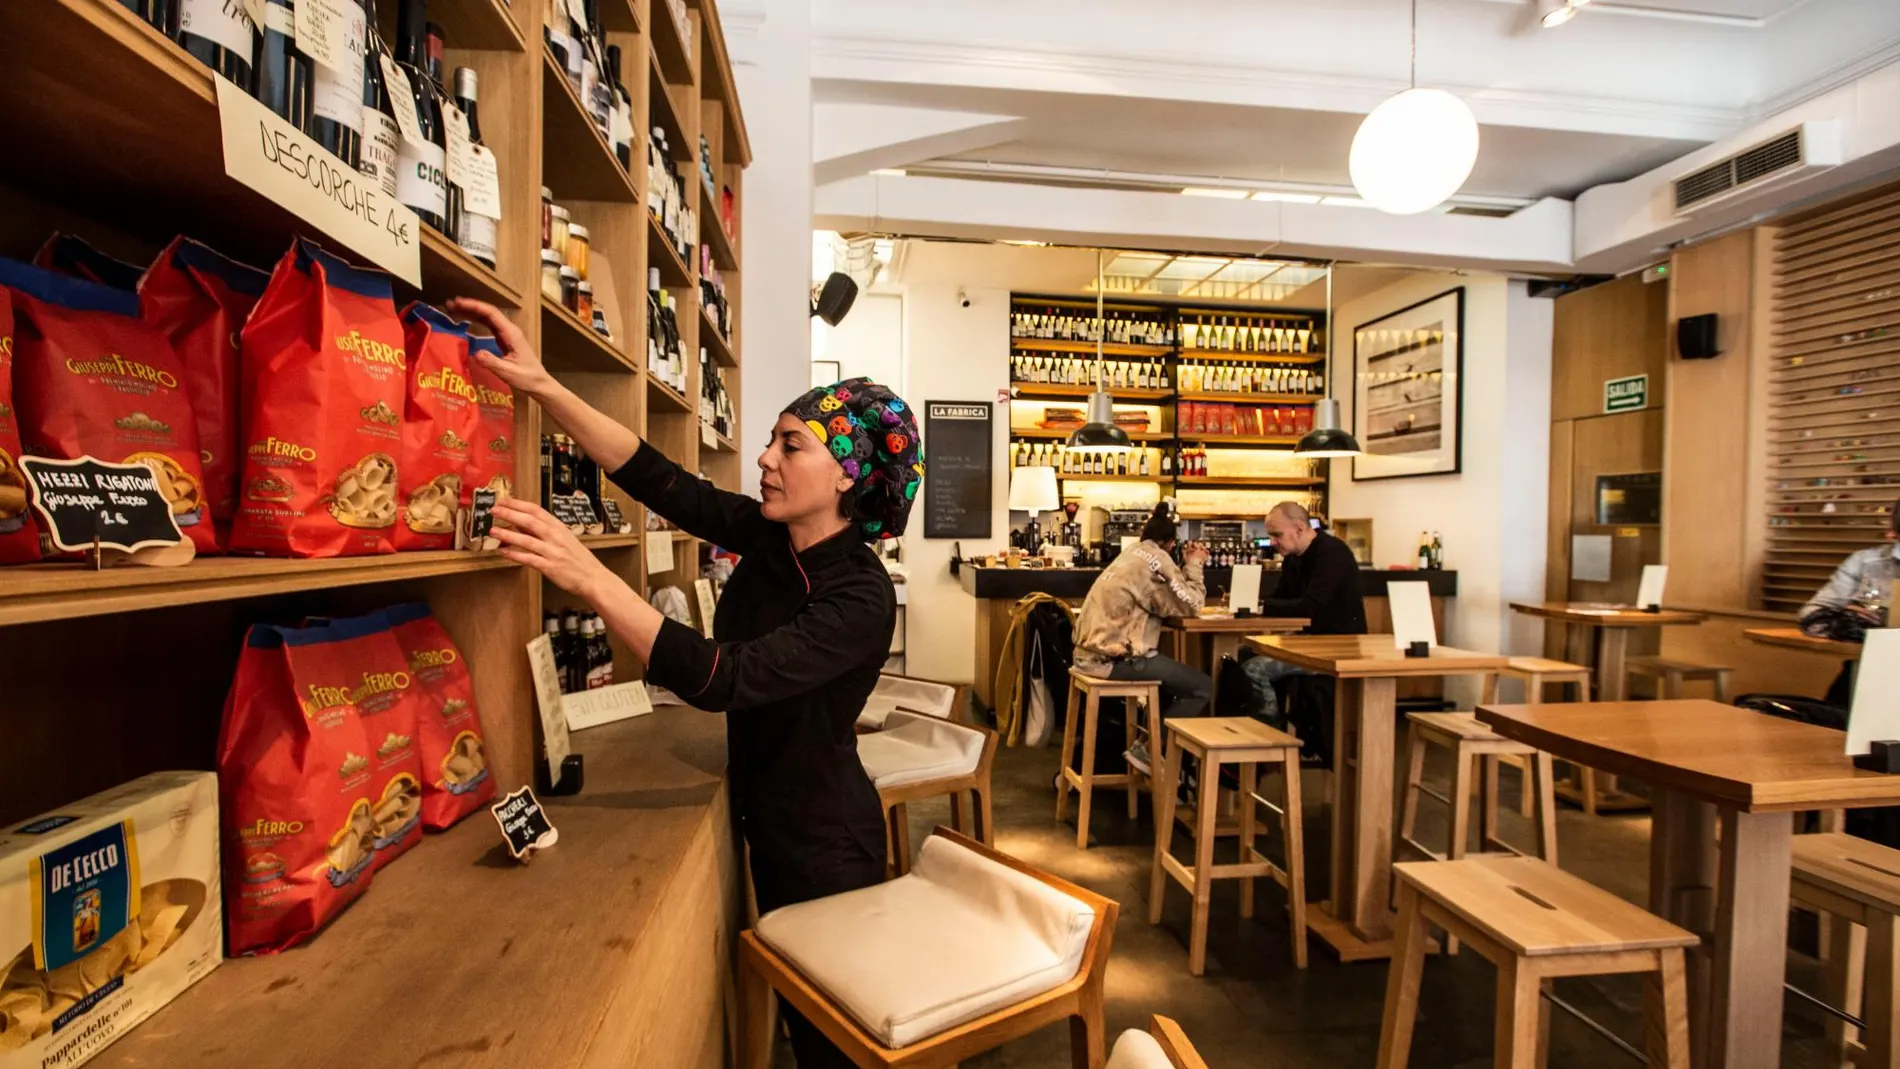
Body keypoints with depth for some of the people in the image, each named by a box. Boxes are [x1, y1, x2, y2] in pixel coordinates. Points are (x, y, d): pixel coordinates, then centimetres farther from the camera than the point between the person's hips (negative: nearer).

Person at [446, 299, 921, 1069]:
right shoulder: (766, 536, -8)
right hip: (765, 818, 7)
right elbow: (654, 478, -10)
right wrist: (541, 386, -18)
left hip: (824, 842, -7)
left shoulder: (861, 596, -29)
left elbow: (722, 679, -38)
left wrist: (588, 576, -41)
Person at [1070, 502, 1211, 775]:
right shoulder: (1155, 559, -9)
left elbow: (1168, 599, 20)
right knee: (1202, 686, -3)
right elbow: (1190, 605, -8)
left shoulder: (1133, 553, 19)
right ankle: (1149, 749, -1)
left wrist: (1188, 566, 17)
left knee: (1174, 675, 28)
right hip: (1114, 656, -10)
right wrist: (1194, 566, 5)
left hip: (1094, 650, 10)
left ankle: (1149, 741, 25)